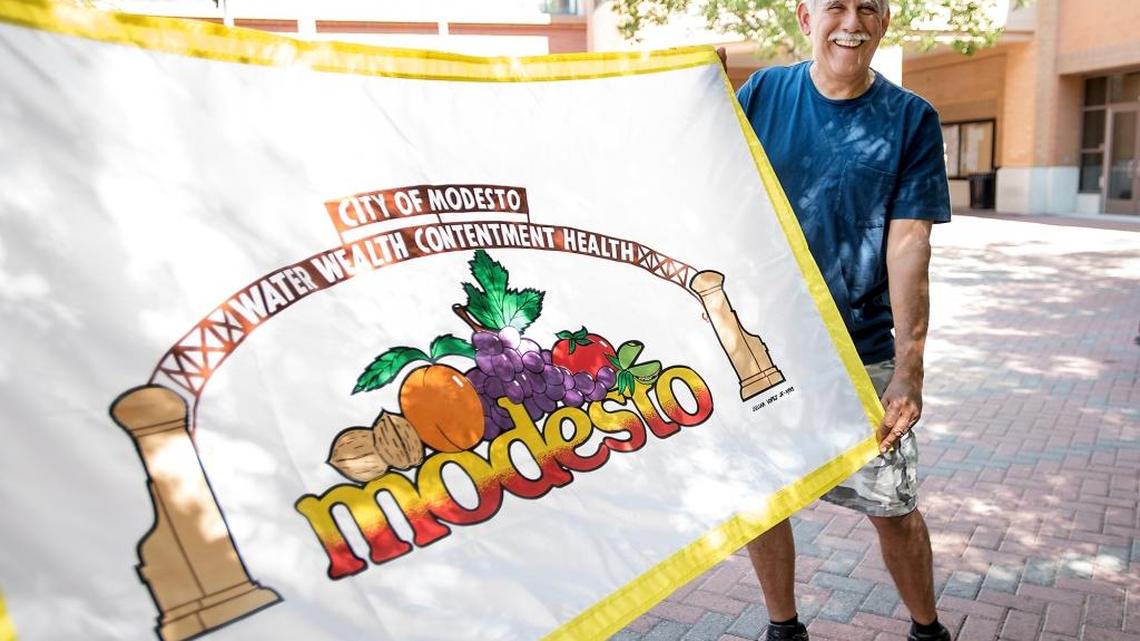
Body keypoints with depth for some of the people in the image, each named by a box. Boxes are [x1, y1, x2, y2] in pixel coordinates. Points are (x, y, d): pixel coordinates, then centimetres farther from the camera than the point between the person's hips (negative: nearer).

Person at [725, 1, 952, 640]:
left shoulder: (911, 119, -3)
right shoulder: (762, 93, 1)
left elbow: (909, 244, -10)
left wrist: (909, 368, -18)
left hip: (861, 353, -1)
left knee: (892, 506, 6)